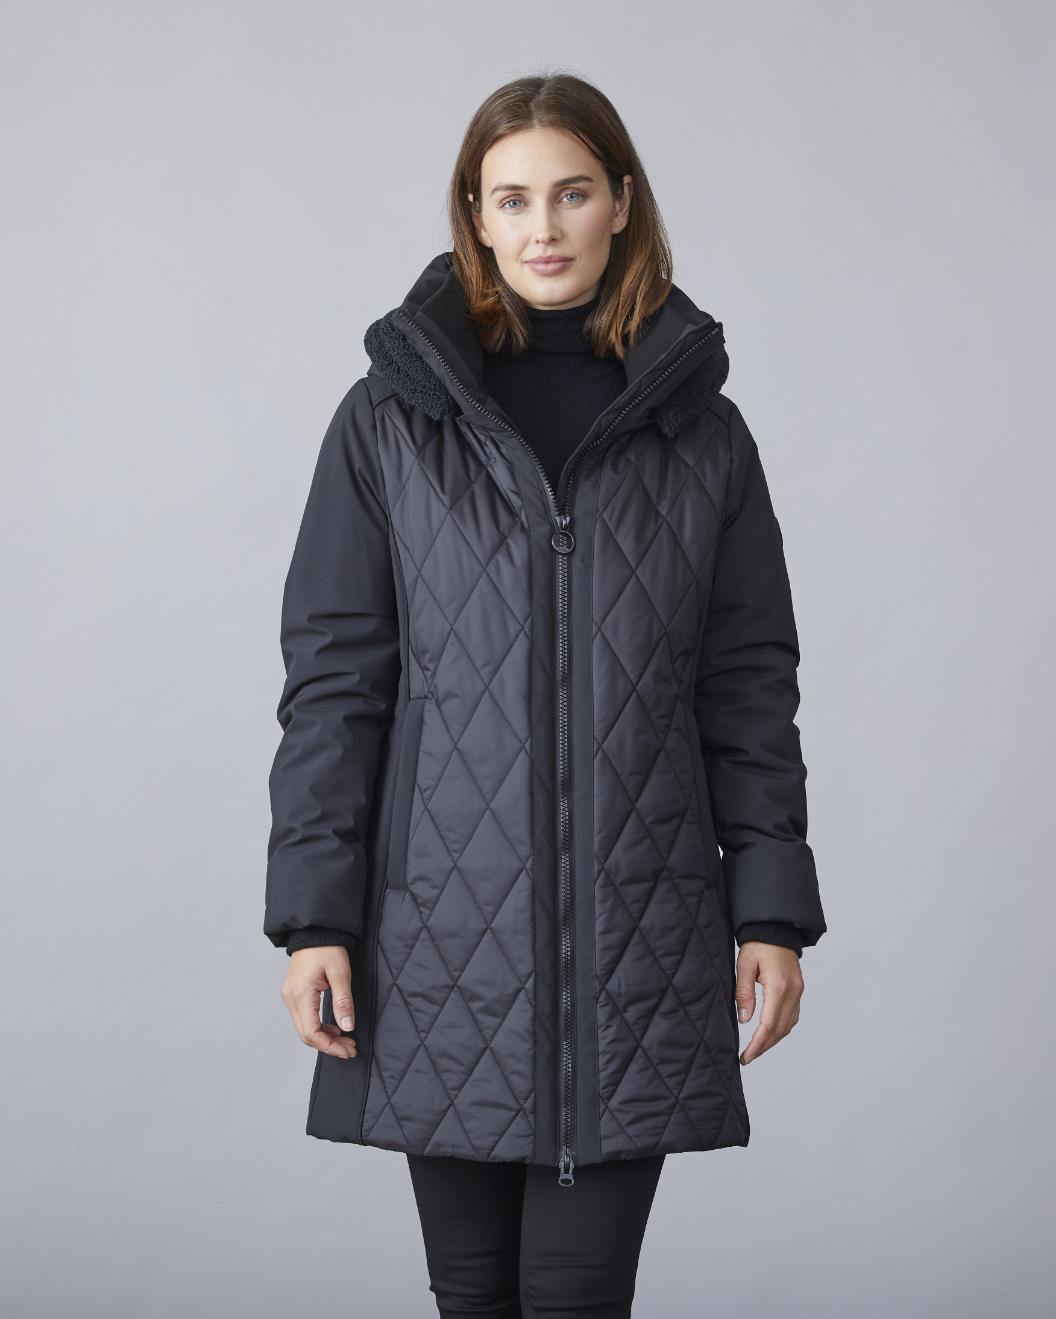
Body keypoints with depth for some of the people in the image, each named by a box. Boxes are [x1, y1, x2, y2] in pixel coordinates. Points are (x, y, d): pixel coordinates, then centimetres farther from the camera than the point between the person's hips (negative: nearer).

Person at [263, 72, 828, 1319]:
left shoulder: (699, 428, 7)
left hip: (639, 934, 0)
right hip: (444, 924, 0)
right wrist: (312, 910, -5)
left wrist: (772, 907, 3)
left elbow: (750, 684, 8)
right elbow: (331, 674, 1)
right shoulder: (391, 418, 3)